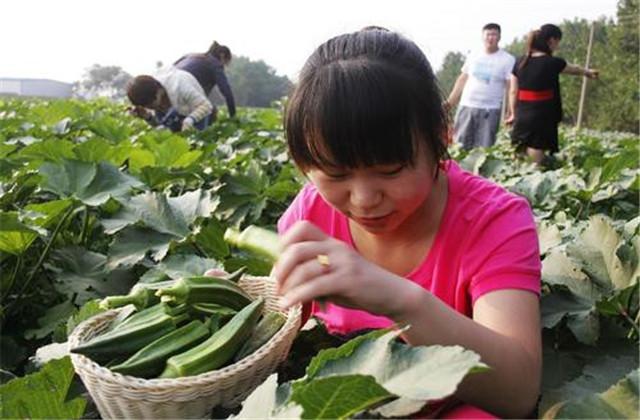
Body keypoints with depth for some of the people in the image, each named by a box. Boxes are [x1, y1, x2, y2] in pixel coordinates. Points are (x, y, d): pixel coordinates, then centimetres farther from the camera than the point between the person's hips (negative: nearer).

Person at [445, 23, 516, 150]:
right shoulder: (473, 56, 11)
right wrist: (450, 102, 11)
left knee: (484, 149, -4)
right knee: (460, 146, 4)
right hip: (466, 107, 3)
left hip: (490, 110, -3)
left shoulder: (508, 60, -1)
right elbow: (462, 79, 16)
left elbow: (511, 87, -5)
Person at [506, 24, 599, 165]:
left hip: (522, 117, 6)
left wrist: (513, 113, 16)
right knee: (535, 163, -3)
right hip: (541, 118, -5)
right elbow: (574, 69, 14)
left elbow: (513, 91, 8)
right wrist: (588, 72, 33)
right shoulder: (552, 63, -7)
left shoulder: (520, 62, 5)